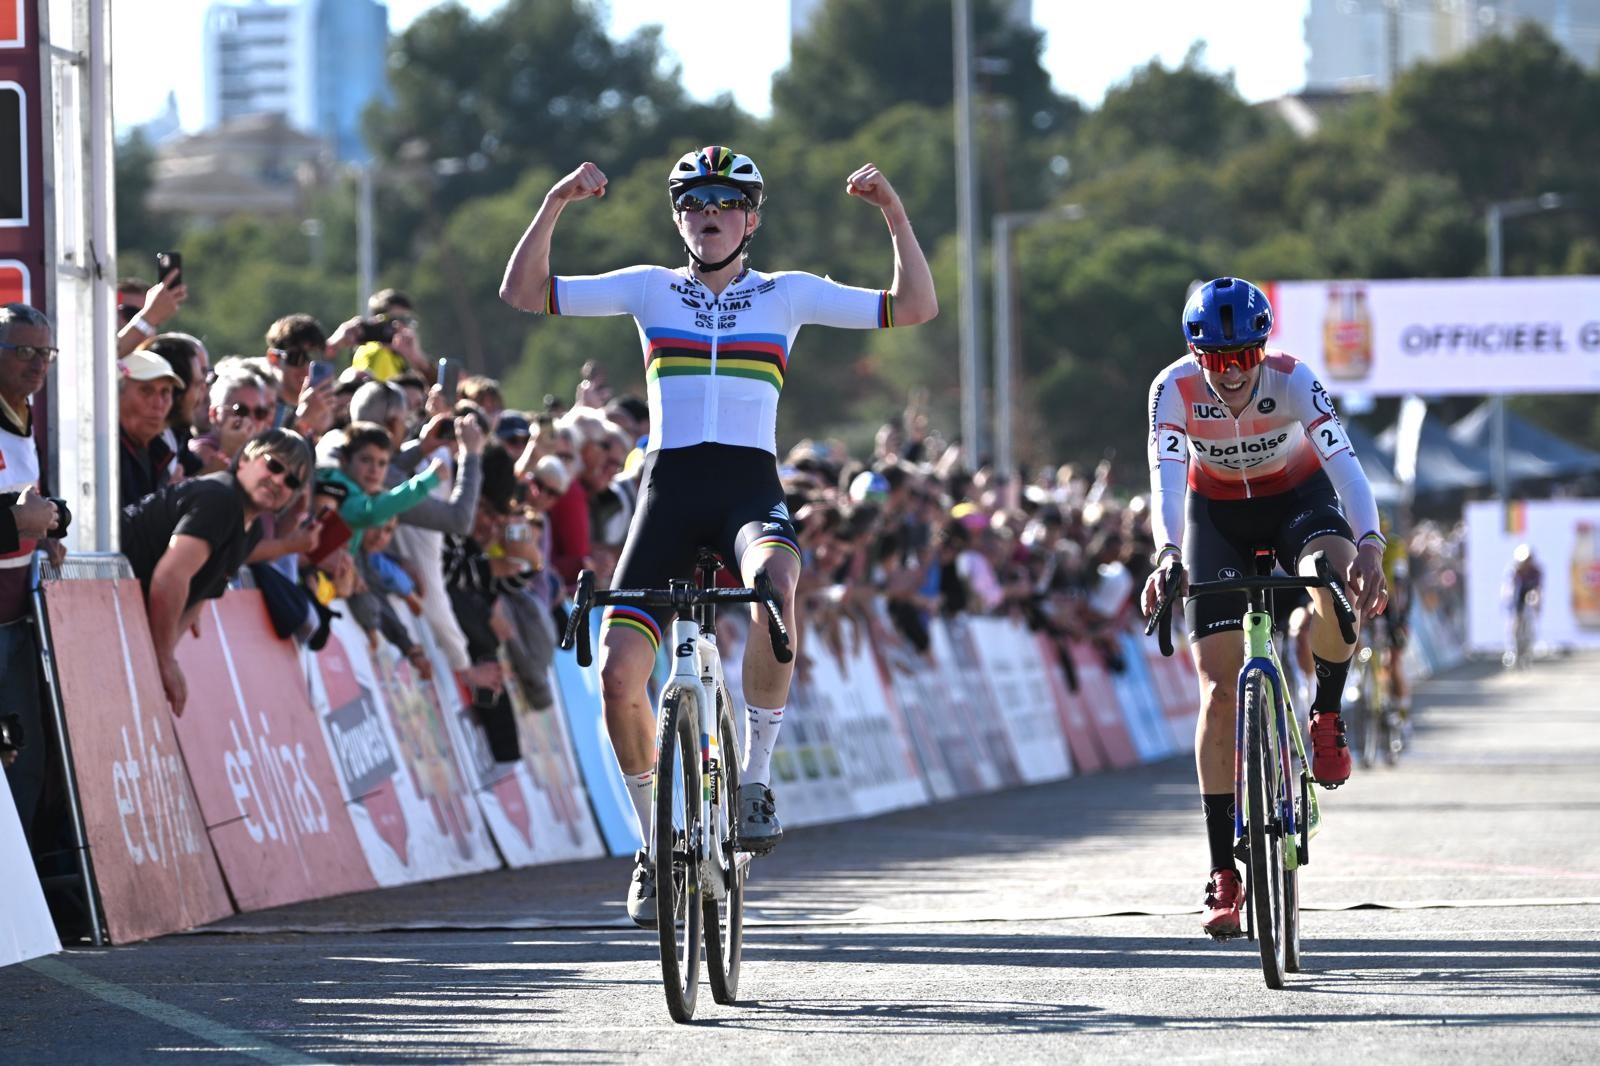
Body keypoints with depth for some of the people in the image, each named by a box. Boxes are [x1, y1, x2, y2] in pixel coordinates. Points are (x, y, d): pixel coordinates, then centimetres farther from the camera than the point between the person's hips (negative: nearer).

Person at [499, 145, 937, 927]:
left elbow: (915, 308, 4)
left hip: (751, 488, -2)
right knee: (618, 673, -11)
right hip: (669, 489, 2)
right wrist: (555, 205, -8)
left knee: (774, 583, -37)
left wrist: (894, 213, -6)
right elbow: (522, 293, 5)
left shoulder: (787, 294, 10)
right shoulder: (649, 289, 11)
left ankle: (755, 778, -19)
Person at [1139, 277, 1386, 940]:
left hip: (1298, 497, -1)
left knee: (1341, 591, -37)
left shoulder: (1292, 381, -28)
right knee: (1220, 693, -8)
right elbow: (1167, 479, -35)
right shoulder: (1175, 389, -25)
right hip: (1217, 512, 1)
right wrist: (1168, 554, -54)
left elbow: (1343, 462, -38)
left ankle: (1326, 715, -6)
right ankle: (1224, 877, -3)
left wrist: (1369, 545, -54)